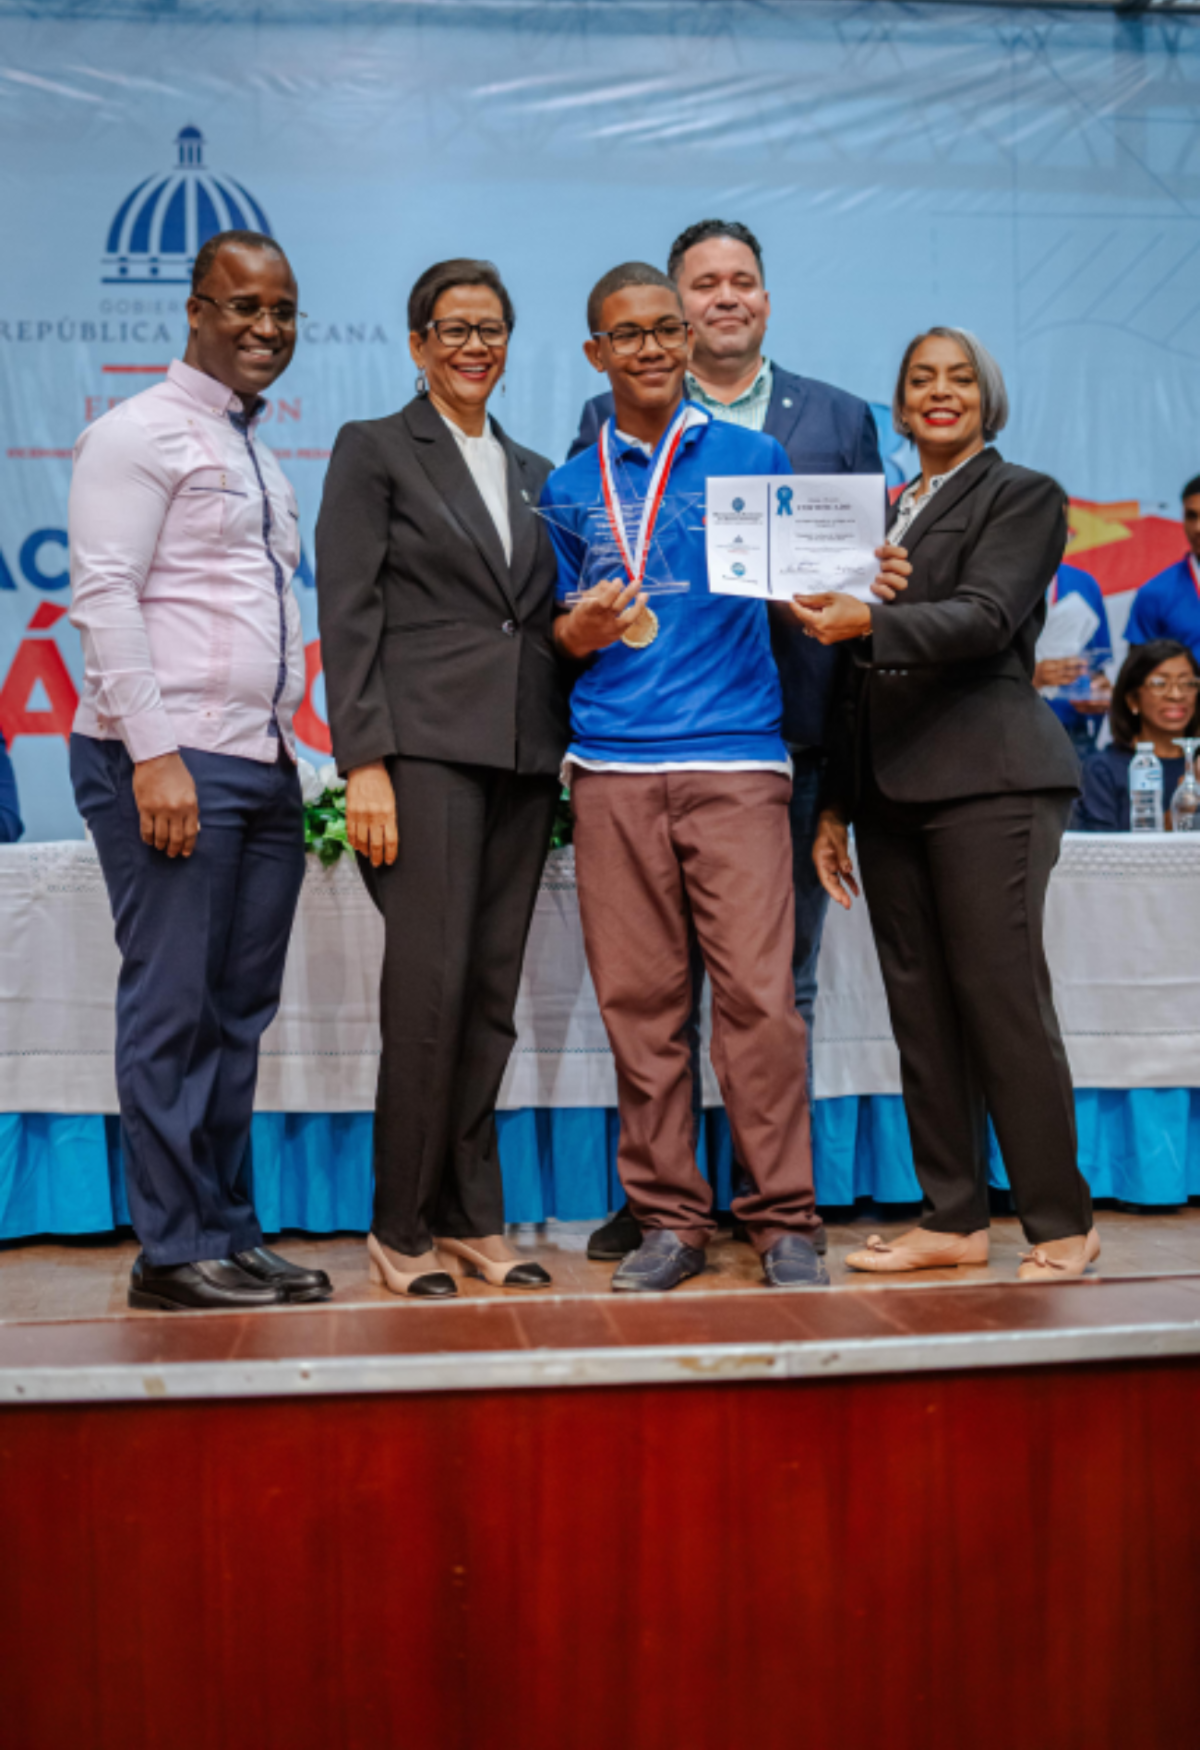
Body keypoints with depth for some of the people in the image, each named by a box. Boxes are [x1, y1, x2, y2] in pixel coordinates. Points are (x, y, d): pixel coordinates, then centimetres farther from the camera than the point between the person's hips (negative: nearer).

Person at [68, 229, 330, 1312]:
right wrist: (155, 753, -18)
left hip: (263, 766, 8)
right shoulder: (142, 434, -2)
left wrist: (285, 749, 14)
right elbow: (104, 594, -11)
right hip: (168, 762, -8)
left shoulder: (261, 456, 22)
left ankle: (228, 1234, 17)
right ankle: (175, 1252, 6)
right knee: (174, 1008, -4)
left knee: (241, 1013, 9)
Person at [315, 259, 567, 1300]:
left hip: (524, 754, 5)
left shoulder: (534, 473, 21)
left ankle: (471, 1220, 16)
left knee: (492, 994, 6)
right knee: (430, 987, -8)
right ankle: (403, 1230, 6)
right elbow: (349, 616, -5)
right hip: (425, 744, -5)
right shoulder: (374, 450, 4)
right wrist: (364, 764, -13)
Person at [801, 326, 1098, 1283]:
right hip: (890, 787, 6)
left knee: (1003, 1001, -7)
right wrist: (837, 803, 15)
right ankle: (954, 1220, 14)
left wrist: (867, 621, -30)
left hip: (986, 780, -6)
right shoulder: (881, 511, 20)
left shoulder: (1023, 494, 3)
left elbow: (984, 617, -14)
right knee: (920, 1011, 6)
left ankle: (1063, 1223, 5)